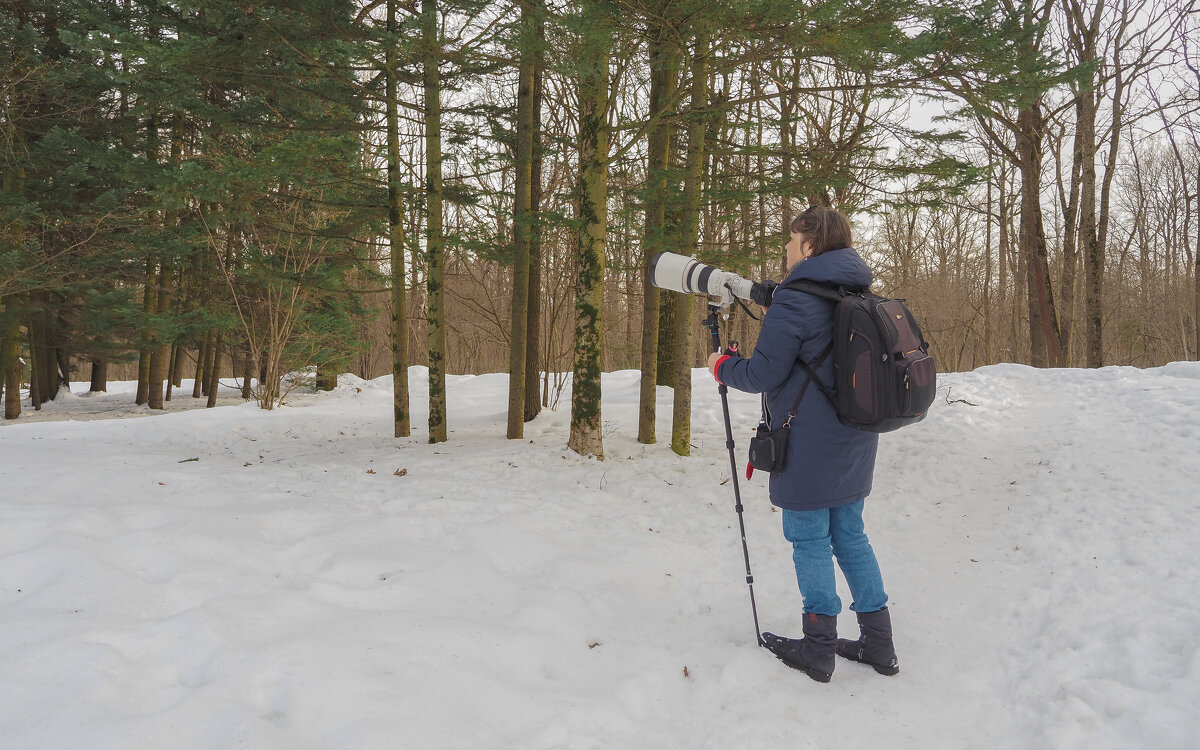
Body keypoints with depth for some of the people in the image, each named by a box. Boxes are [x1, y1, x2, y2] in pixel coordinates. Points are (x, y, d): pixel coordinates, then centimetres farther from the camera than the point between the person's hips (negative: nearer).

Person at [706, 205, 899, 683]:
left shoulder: (795, 298, -15)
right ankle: (878, 642, 20)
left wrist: (722, 367, 5)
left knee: (810, 540, 2)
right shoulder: (860, 294, 12)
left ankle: (818, 649, 11)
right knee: (850, 535, 15)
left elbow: (763, 374, -14)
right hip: (855, 442, 8)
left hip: (809, 446, -8)